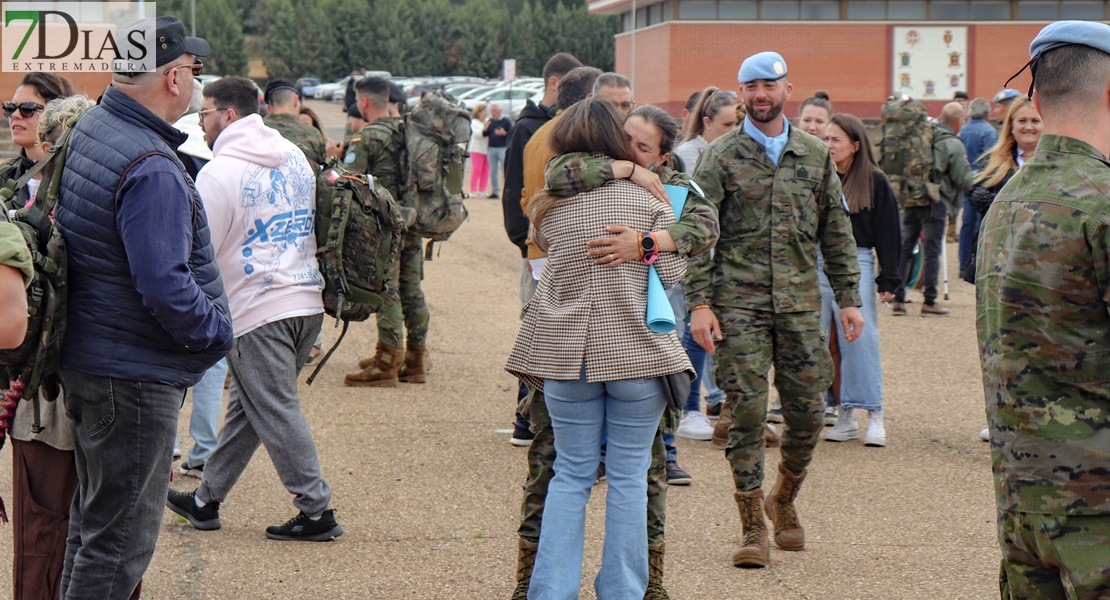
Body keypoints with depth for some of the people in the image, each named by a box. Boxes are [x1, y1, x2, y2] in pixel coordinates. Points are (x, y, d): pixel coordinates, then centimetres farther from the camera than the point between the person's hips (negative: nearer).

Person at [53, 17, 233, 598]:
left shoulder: (85, 132, 6)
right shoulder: (151, 169, -24)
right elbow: (164, 287, -28)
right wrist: (218, 333, -10)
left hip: (86, 362, 10)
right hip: (134, 376, -10)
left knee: (92, 520, 21)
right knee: (120, 542, -2)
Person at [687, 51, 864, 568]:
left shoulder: (815, 155, 11)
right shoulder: (721, 156, 2)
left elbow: (836, 232, 15)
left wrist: (849, 299, 10)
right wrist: (699, 301, -10)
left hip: (800, 303, 3)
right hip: (739, 302, -3)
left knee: (807, 412, 3)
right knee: (747, 412, -4)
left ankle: (784, 500, 29)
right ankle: (753, 529, 5)